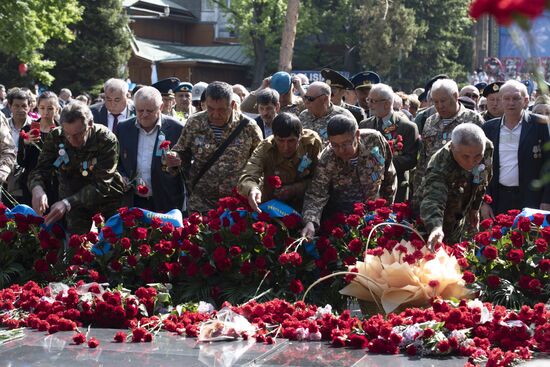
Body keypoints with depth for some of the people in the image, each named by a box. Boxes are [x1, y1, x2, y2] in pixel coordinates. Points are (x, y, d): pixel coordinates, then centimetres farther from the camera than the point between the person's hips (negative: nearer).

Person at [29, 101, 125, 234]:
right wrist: (37, 188, -38)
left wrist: (67, 203, -40)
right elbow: (40, 170, -12)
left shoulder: (107, 140, -23)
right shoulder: (56, 137, -13)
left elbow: (101, 185, -28)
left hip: (107, 203, -2)